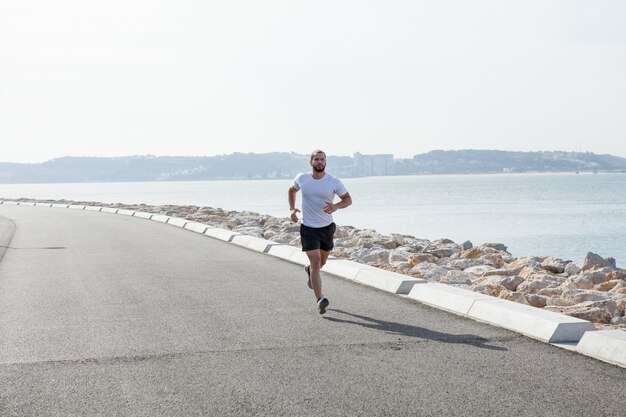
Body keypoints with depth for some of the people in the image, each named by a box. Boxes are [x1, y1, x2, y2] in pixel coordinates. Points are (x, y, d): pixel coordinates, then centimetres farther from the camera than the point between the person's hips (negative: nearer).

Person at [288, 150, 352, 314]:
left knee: (322, 262, 20)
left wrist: (336, 206, -24)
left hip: (327, 227, 2)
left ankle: (310, 270, 56)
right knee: (315, 261, -15)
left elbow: (348, 199, -2)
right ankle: (320, 300, -17)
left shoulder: (334, 182, -10)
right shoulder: (302, 179, -6)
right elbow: (292, 190, 16)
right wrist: (292, 209, 1)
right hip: (308, 228, -2)